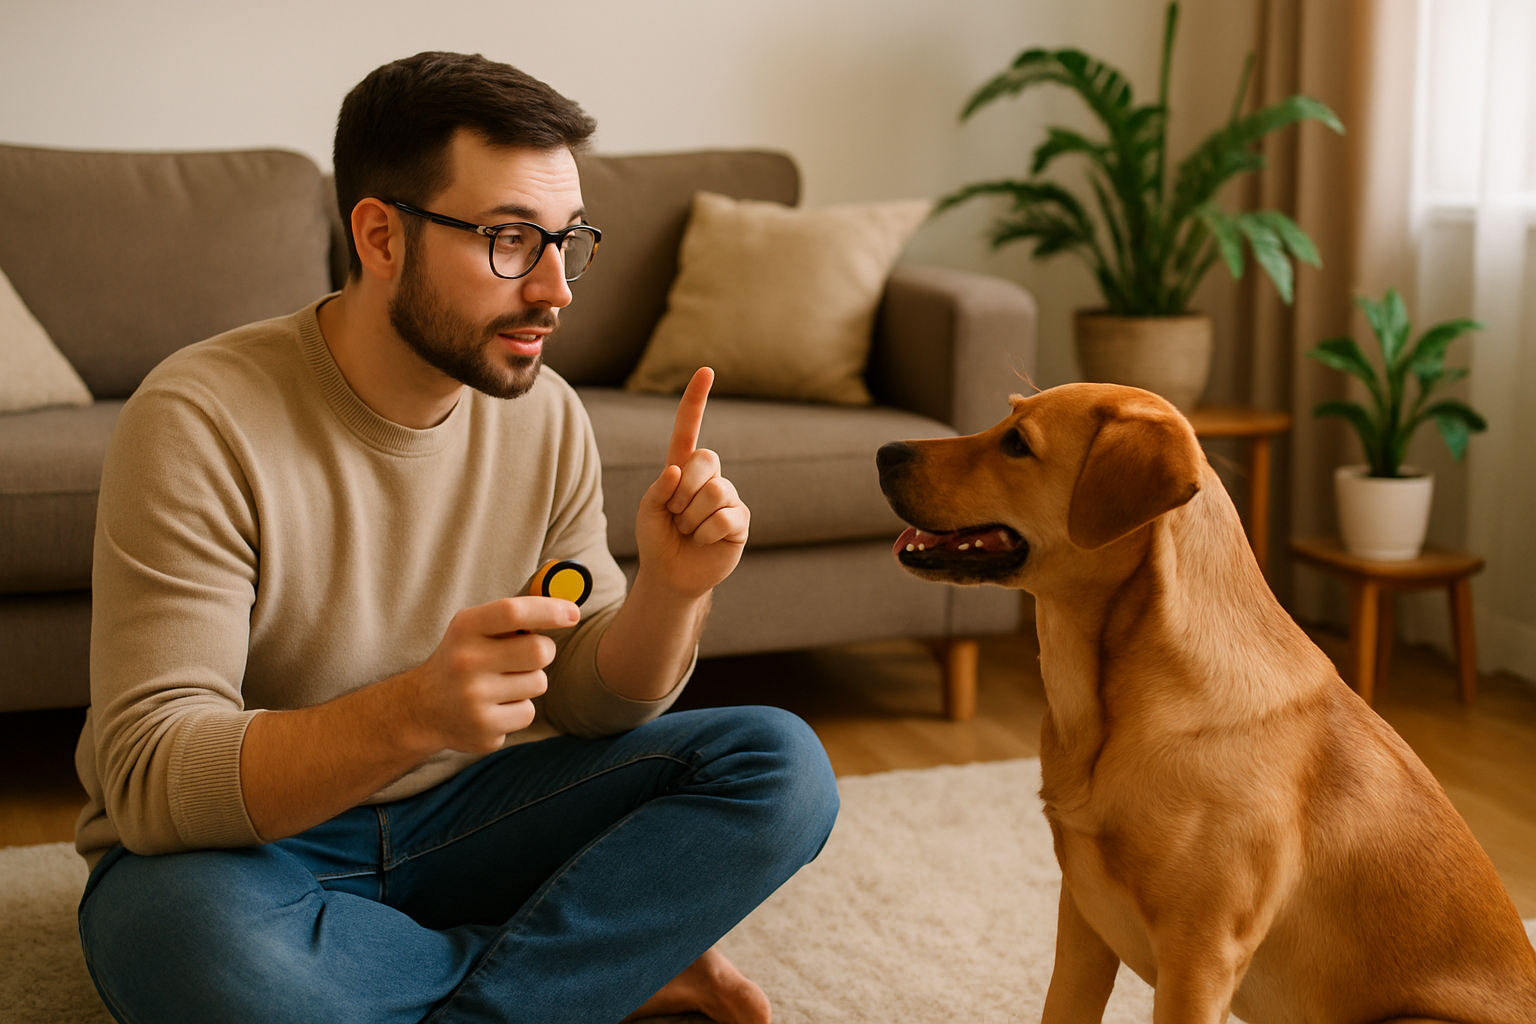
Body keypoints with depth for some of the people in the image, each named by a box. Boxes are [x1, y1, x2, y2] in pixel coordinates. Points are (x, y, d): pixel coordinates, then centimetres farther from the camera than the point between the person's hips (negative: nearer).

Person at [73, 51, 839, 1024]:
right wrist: (414, 712, -44)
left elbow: (588, 701, 0)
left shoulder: (548, 416, -4)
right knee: (204, 945, -39)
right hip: (243, 844, -3)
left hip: (456, 813, 4)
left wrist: (671, 593, -23)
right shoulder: (200, 422, -21)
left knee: (782, 764, -11)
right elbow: (151, 781, -27)